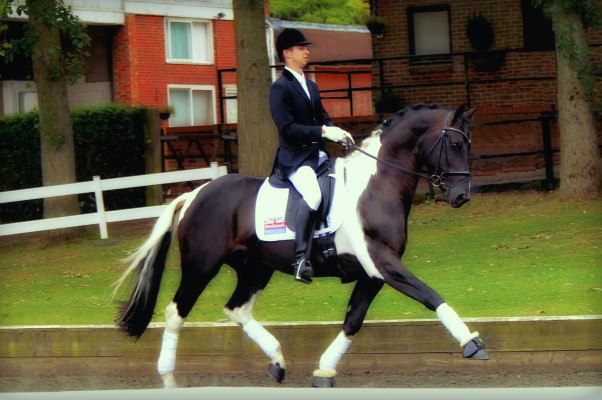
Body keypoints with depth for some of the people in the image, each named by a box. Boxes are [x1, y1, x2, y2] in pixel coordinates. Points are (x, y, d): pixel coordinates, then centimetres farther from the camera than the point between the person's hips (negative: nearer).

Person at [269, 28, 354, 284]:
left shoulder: (311, 86, 20)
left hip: (317, 154, 9)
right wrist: (324, 131, -23)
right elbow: (287, 128, -17)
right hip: (294, 158, -9)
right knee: (313, 195, -33)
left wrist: (338, 133, -1)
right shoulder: (280, 88, -8)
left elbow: (322, 118, 21)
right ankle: (301, 259, -33)